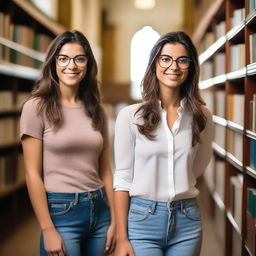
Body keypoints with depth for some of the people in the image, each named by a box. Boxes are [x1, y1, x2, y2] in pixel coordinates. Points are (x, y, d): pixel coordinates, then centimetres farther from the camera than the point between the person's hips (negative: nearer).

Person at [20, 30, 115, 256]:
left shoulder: (96, 110, 8)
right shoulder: (37, 108, -6)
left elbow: (105, 170, 10)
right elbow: (33, 174, -9)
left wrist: (114, 220, 7)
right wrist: (48, 230, -13)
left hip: (99, 209, 5)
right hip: (61, 212, -5)